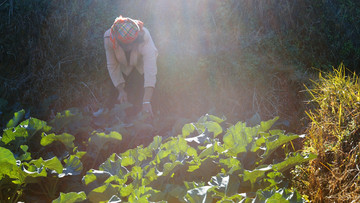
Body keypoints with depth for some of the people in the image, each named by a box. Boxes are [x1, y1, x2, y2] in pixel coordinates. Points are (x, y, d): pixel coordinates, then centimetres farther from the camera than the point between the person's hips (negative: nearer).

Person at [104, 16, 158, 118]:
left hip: (142, 69, -2)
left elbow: (150, 67, -50)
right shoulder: (108, 38, -33)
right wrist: (121, 90, -22)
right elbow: (112, 66, -19)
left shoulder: (144, 36, -42)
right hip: (126, 70, 2)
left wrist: (147, 101, -57)